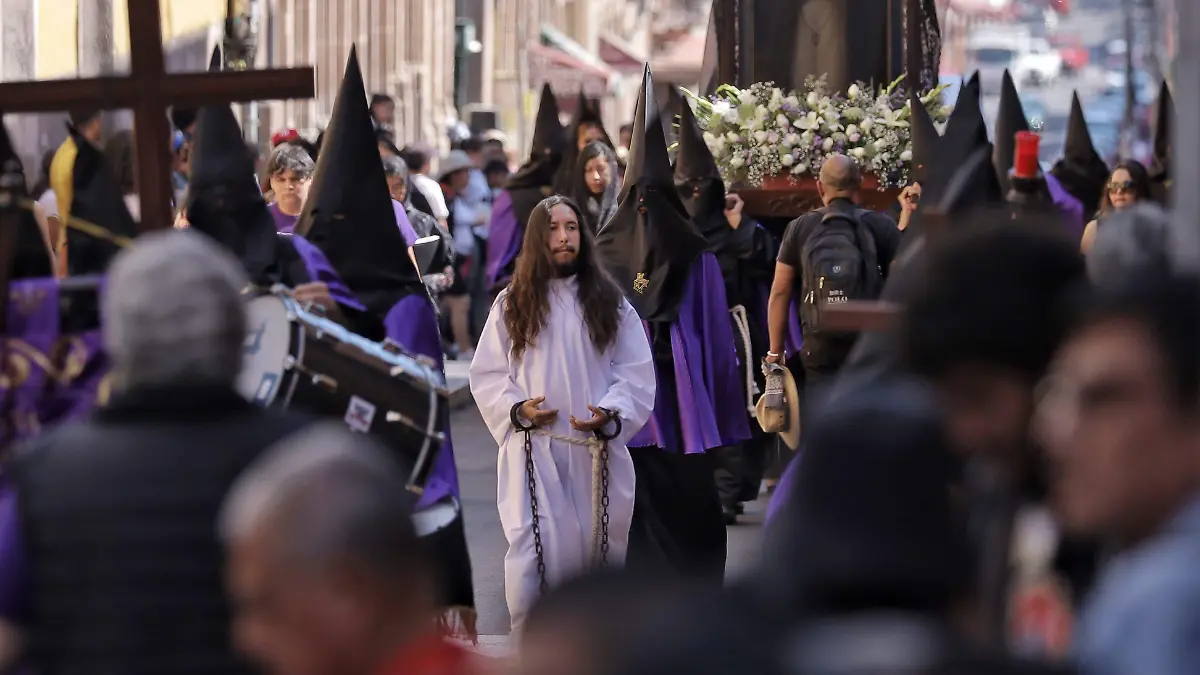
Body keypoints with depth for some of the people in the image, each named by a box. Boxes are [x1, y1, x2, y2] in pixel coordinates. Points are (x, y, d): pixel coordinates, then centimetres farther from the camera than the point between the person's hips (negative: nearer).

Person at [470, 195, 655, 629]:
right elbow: (486, 374, 8)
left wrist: (612, 414, -12)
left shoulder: (609, 301, 8)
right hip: (532, 449, -1)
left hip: (597, 450, 1)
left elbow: (637, 373, 5)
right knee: (534, 552, -11)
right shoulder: (512, 303, 7)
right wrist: (516, 408, -10)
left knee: (597, 550, 6)